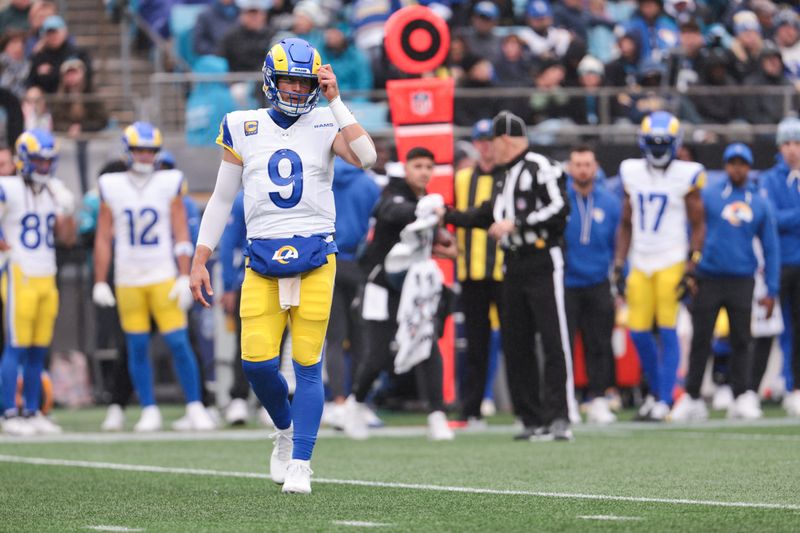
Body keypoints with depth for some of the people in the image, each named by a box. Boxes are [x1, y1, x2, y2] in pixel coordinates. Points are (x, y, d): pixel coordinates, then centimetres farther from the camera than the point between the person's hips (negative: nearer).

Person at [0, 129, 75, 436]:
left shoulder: (54, 192, 12)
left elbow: (68, 239, 15)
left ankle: (32, 412, 13)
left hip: (47, 278, 6)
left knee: (39, 350, 7)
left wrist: (67, 211, 0)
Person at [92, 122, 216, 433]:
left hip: (163, 277, -1)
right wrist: (100, 283, 6)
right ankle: (149, 412, 11)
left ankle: (195, 407, 1)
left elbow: (181, 235, 1)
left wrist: (185, 278, -6)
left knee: (179, 343, -7)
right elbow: (103, 239, 8)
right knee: (137, 347, 3)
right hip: (127, 279, 1)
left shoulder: (169, 184, 2)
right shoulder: (112, 188, 4)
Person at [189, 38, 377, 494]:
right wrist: (199, 261, 10)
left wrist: (335, 101, -17)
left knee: (308, 364, -4)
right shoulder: (242, 129, 7)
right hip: (263, 257, 2)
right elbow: (222, 200, 13)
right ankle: (285, 430, 21)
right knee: (258, 361, -9)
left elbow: (367, 158, -19)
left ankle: (300, 464, 3)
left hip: (315, 257, -1)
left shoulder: (326, 125, 2)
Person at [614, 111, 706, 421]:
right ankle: (657, 391, 20)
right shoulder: (632, 174, 9)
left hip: (671, 262, -4)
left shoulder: (685, 177, -4)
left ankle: (664, 401, -2)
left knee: (668, 332, -7)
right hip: (640, 264, 4)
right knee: (639, 332, 2)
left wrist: (691, 268, -9)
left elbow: (698, 226, -1)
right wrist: (619, 265, 10)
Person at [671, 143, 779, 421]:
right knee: (700, 340, 1)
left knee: (741, 342, -1)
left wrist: (771, 291, 6)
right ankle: (692, 399, 7)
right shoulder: (708, 196, 3)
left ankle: (744, 397, 1)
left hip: (742, 282, 1)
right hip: (708, 279, -1)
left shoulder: (760, 204, 9)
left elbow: (771, 249, 10)